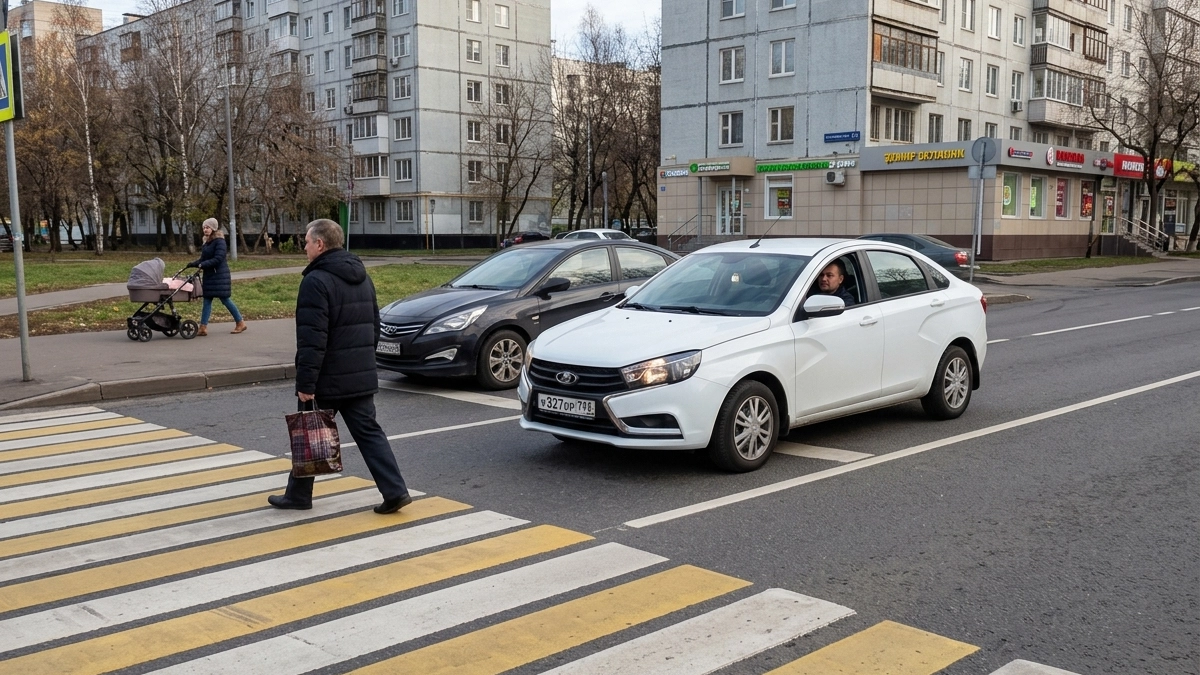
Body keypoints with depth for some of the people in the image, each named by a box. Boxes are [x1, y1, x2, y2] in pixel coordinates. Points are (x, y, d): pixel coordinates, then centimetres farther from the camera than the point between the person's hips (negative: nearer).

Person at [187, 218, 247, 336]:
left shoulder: (220, 242, -12)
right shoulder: (207, 242, 14)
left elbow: (218, 259, -20)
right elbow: (203, 259, 15)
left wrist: (202, 264, -25)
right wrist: (194, 263, -2)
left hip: (220, 275, -8)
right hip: (209, 275, 8)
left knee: (225, 299, -2)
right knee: (207, 300, 3)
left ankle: (240, 323, 11)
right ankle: (203, 327, 0)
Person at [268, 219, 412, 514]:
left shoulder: (316, 281, -16)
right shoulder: (362, 277, 12)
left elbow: (311, 339, -22)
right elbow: (375, 326, 20)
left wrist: (305, 382, -20)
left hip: (327, 379, -7)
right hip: (362, 377, 7)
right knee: (369, 432, 7)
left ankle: (298, 495, 22)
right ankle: (395, 491, -2)